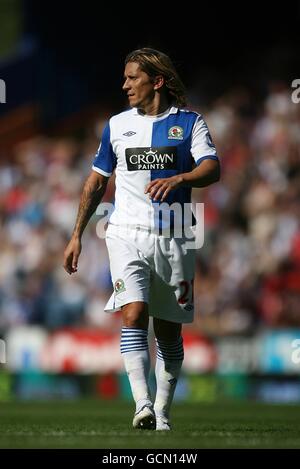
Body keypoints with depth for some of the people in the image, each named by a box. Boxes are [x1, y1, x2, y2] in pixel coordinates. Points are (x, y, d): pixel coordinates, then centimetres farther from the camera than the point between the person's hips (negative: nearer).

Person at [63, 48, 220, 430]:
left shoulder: (189, 122, 4)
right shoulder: (117, 125, 11)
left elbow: (212, 169, -11)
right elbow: (96, 181, 18)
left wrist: (178, 179, -30)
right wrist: (77, 235, 15)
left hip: (174, 238, 0)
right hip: (127, 234, 0)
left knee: (169, 330, 5)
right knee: (134, 314, -20)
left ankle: (161, 413, 16)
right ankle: (142, 406, -27)